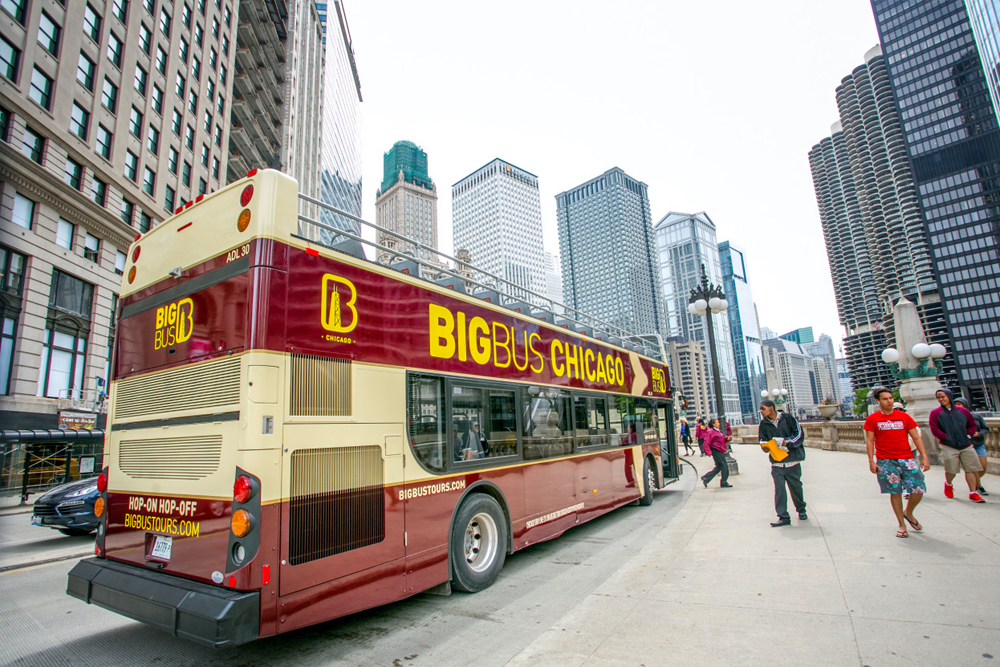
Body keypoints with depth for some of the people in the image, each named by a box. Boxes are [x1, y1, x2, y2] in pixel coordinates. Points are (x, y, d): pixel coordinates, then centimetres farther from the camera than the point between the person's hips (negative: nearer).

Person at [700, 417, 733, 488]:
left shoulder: (718, 431, 17)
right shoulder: (711, 431, -14)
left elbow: (722, 439, 26)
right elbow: (706, 442, -19)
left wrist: (727, 438, 4)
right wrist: (708, 452, -26)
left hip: (720, 451, 10)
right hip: (716, 451, -10)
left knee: (719, 467, 11)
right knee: (724, 466, -5)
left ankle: (705, 478, 15)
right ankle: (724, 483, 5)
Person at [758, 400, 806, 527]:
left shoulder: (787, 418, -4)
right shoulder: (763, 424, 2)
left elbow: (799, 434, -4)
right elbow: (763, 442, 8)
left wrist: (785, 442, -16)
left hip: (792, 460, -1)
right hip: (776, 463, 1)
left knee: (796, 486, 11)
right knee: (779, 489, -6)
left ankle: (801, 510, 36)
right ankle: (783, 517, -1)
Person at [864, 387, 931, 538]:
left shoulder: (904, 417, 6)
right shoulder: (872, 419, 1)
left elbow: (916, 437, 8)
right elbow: (869, 441, 1)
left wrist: (924, 457, 0)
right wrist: (871, 461, -5)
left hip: (907, 458, 2)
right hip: (885, 461, -2)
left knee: (919, 490, -3)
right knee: (895, 492, 4)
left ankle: (908, 513, 26)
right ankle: (901, 525, 17)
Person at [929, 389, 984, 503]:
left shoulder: (962, 411, 8)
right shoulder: (935, 413, -1)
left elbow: (972, 424, 17)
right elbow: (934, 429, -5)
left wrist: (968, 435, 3)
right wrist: (946, 438, -12)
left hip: (966, 446, 3)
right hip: (948, 447, -3)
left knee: (971, 469, 0)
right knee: (951, 470, -1)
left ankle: (973, 493, 7)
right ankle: (948, 484, 28)